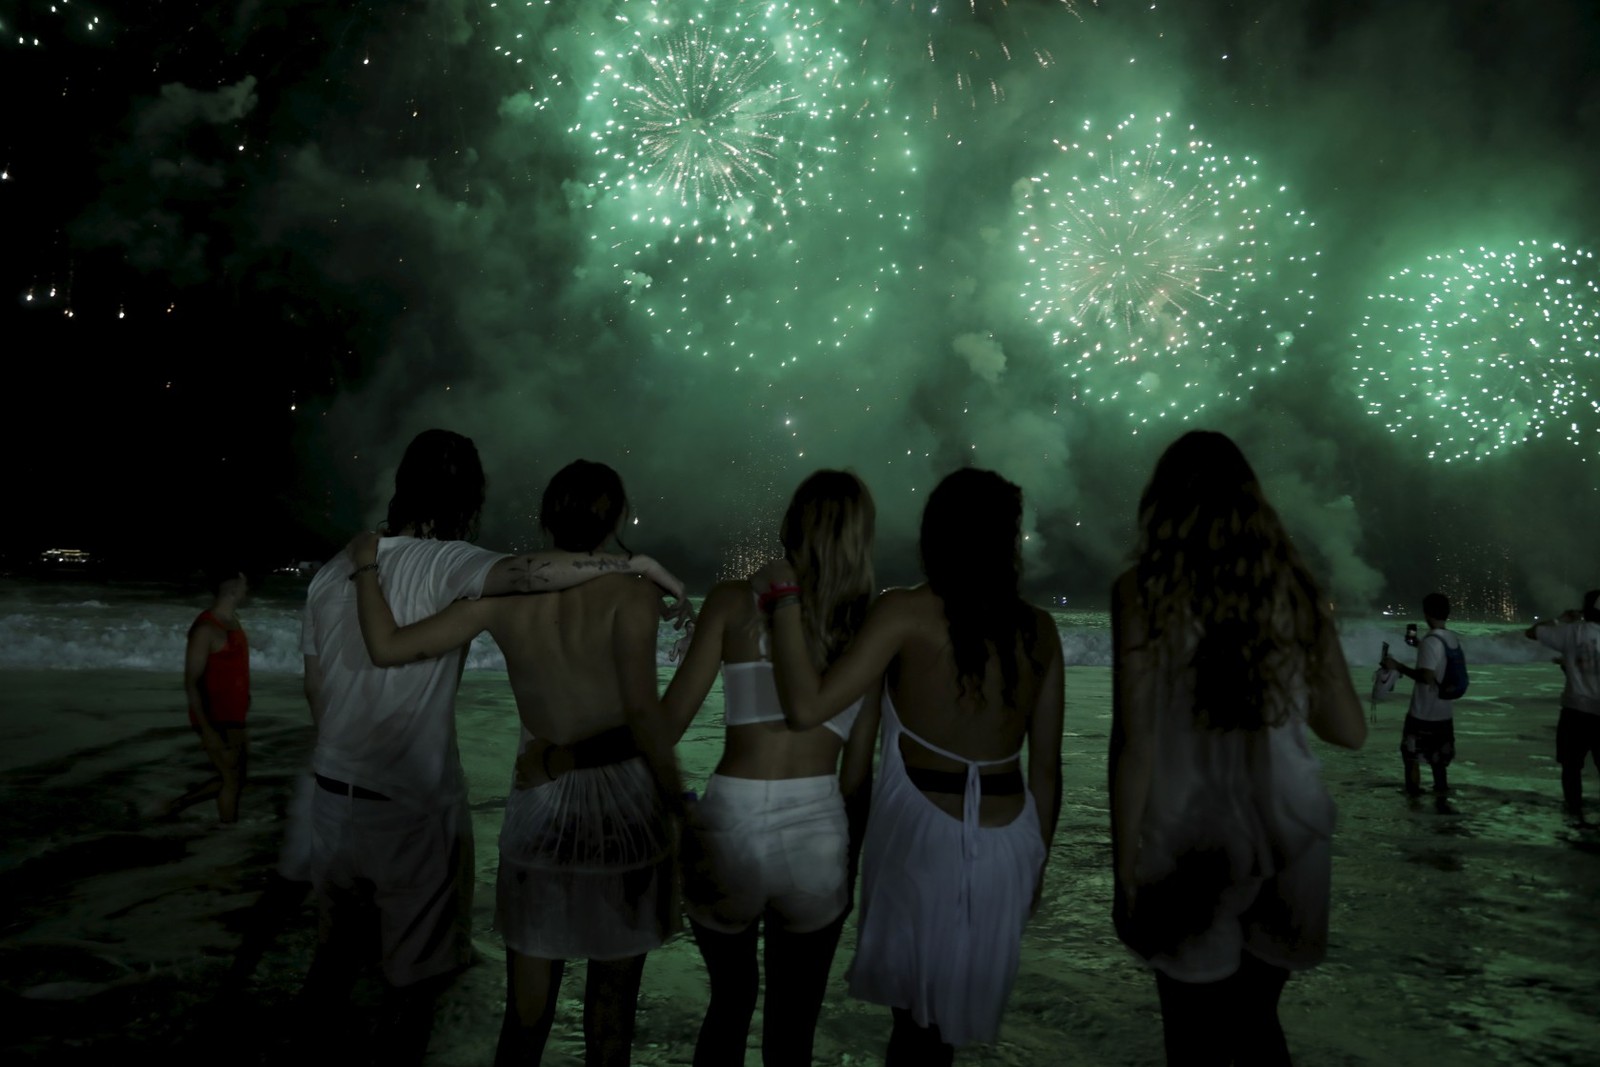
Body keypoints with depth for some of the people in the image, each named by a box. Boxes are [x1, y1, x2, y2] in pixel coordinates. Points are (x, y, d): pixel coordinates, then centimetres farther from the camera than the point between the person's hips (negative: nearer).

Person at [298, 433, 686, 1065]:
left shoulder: (334, 571, 5)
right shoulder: (439, 562, -17)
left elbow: (314, 687, 13)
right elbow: (527, 572, -38)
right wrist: (634, 563, -28)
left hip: (333, 794, 7)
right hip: (411, 806, -7)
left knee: (336, 947, 25)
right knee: (414, 966, 11)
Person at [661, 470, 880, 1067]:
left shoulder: (735, 603, -2)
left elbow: (668, 720, -5)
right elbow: (859, 771, 5)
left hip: (728, 825, 0)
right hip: (817, 832, 0)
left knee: (729, 1003, 26)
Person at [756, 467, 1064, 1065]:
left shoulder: (906, 613, -12)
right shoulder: (1038, 630, 0)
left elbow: (807, 709, -19)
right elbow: (1047, 769, 4)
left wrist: (783, 599, -10)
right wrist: (1037, 862, 18)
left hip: (919, 834, -3)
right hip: (1008, 844, 4)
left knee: (915, 1015, 17)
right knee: (949, 1014, 23)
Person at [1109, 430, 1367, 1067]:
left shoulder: (1143, 589, -9)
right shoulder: (1295, 588, 2)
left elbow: (1135, 745, -13)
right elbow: (1349, 730, 8)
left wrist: (1124, 867, -5)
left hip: (1190, 846, -4)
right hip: (1287, 837, 4)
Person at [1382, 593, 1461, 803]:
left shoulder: (1430, 641, -21)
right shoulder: (1454, 639, 4)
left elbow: (1427, 676, -28)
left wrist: (1398, 666, -20)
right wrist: (1420, 646, 23)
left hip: (1423, 713, -7)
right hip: (1444, 712, 7)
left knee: (1411, 755, 9)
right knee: (1438, 759, 15)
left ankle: (1413, 798, 15)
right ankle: (1441, 799, 16)